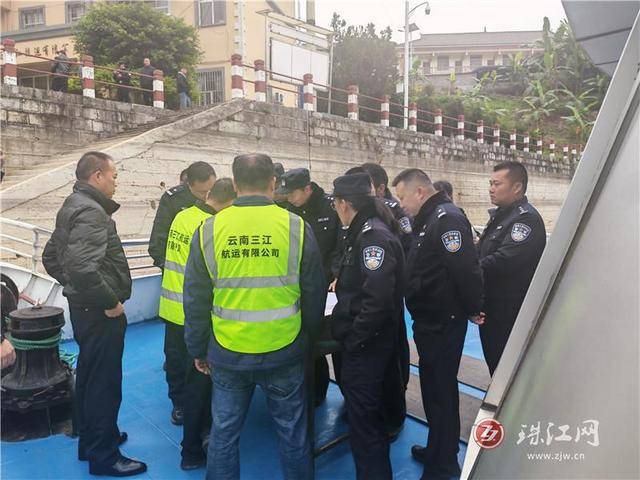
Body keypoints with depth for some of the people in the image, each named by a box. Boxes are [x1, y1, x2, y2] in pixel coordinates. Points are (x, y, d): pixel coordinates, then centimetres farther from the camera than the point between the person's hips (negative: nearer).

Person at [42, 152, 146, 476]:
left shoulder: (72, 206, 12)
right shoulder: (91, 211, -20)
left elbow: (51, 257, 19)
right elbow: (83, 267, -33)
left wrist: (73, 287, 17)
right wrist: (111, 303, -22)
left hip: (84, 307, 10)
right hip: (100, 314, -10)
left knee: (89, 377, 21)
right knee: (104, 383, 2)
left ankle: (90, 440, 38)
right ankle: (104, 456, 17)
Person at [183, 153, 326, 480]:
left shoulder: (209, 229, -6)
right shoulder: (296, 227, -9)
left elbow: (195, 299, 1)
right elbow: (315, 294, -1)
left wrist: (198, 350, 13)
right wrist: (308, 336, 15)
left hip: (228, 354, 1)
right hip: (284, 353, -1)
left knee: (224, 434, 19)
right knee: (292, 434, 17)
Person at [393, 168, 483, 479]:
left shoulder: (447, 218, -20)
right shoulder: (429, 219, 12)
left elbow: (466, 270, -26)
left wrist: (472, 309, -14)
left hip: (443, 324, -10)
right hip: (429, 322, 10)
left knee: (441, 392, 4)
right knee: (434, 387, 21)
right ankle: (438, 449, 40)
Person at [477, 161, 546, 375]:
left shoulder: (526, 218, -17)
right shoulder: (499, 215, 14)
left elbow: (504, 260, -29)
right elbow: (484, 253, 14)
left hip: (509, 313, -9)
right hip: (491, 309, 9)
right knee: (493, 361, 21)